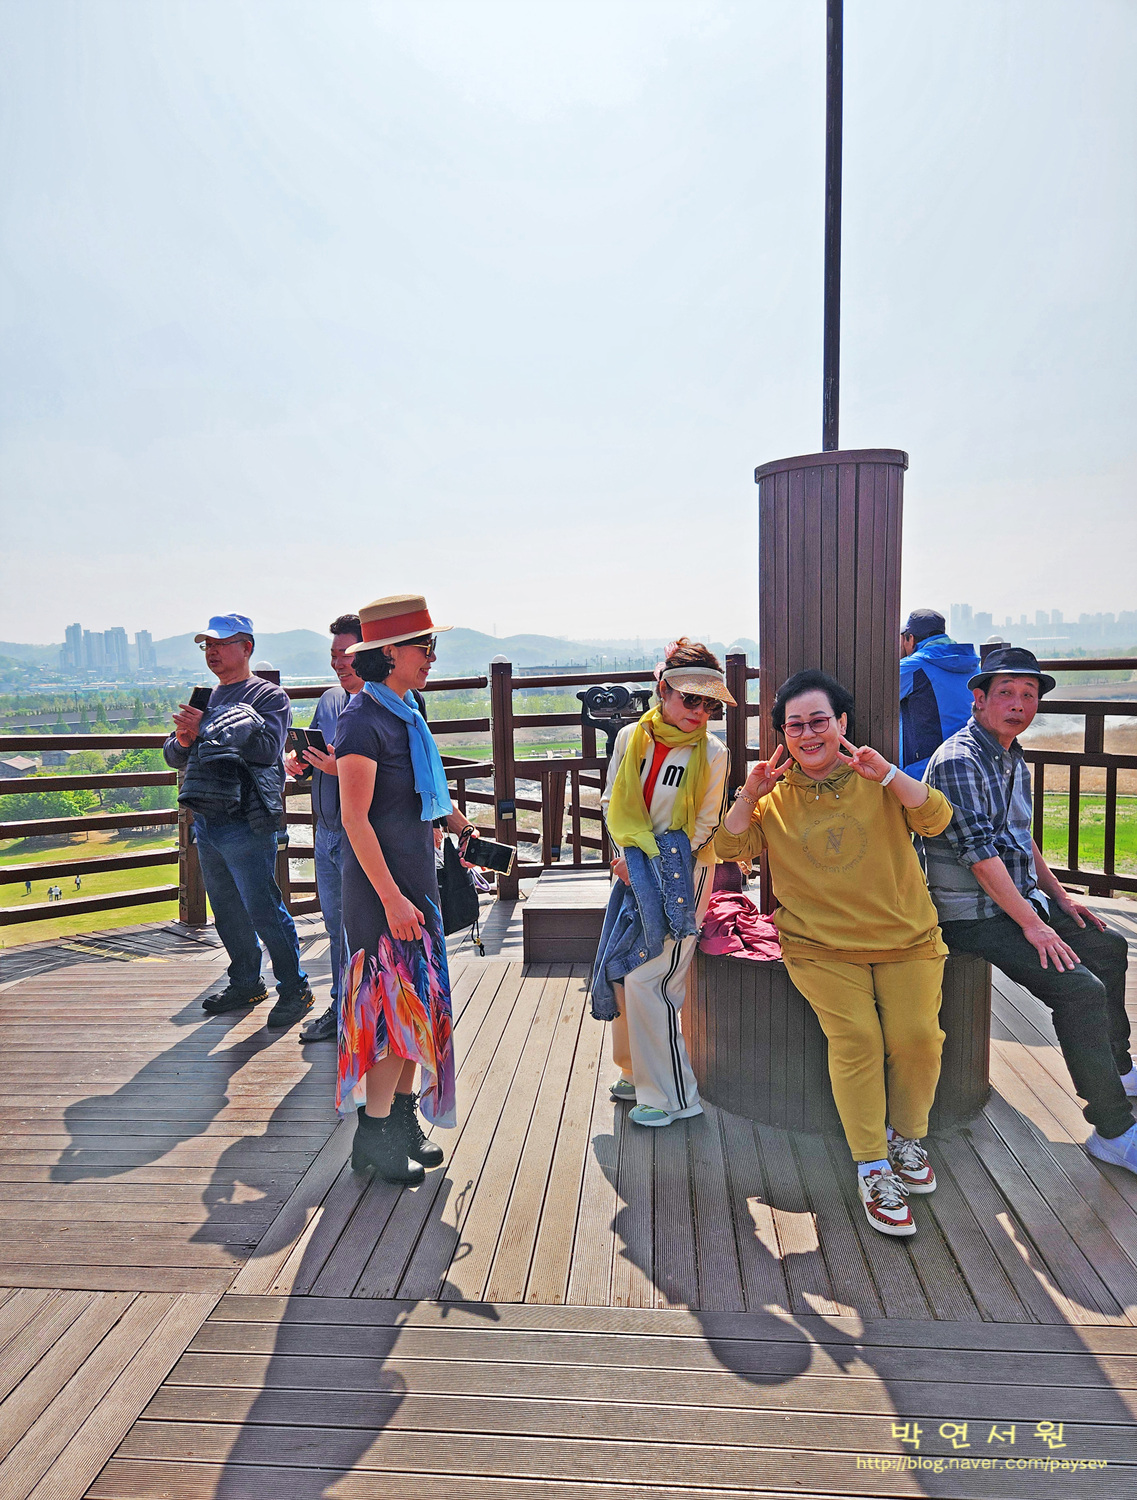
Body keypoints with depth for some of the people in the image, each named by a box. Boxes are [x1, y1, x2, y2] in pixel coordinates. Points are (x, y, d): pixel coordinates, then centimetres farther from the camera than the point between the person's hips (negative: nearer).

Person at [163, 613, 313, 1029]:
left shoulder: (268, 695, -4)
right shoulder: (205, 699, 18)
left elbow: (267, 747, -22)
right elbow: (173, 757, 18)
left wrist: (207, 727, -21)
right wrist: (182, 741, -6)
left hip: (245, 825, -8)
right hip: (205, 821, 8)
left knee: (264, 911, -5)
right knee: (227, 911, 16)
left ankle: (294, 989, 9)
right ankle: (246, 983, 31)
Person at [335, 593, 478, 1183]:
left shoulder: (405, 713, 12)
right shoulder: (364, 719, -16)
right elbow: (354, 817, -20)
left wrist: (462, 824, 33)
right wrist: (391, 897, -22)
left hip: (416, 877, 9)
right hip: (381, 883, -9)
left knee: (419, 1002, 14)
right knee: (394, 1006, -3)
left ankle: (403, 1119, 27)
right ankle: (374, 1135, 13)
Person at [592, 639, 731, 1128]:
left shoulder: (712, 754, -11)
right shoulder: (631, 738, 1)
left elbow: (702, 829, -8)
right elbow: (610, 801, 9)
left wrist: (653, 863, -14)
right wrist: (626, 853, -4)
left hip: (681, 876, -5)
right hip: (635, 870, 5)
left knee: (648, 980, -7)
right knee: (621, 972, 11)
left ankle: (671, 1095, 10)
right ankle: (638, 1073, 32)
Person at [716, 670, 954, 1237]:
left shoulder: (878, 782, 6)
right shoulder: (775, 797, 7)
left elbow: (935, 818, -8)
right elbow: (732, 848, 0)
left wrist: (886, 773, -20)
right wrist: (748, 795, -13)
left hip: (905, 940, 1)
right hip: (821, 947, -1)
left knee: (917, 1036, -14)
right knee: (855, 1038, -19)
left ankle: (907, 1137, 15)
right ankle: (873, 1171, -5)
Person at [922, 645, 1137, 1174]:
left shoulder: (1014, 759, 12)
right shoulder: (958, 760, -19)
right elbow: (980, 853, -25)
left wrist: (1058, 896, 17)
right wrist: (1032, 924, -23)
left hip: (1022, 899, 10)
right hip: (975, 916, -10)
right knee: (1081, 989, -20)